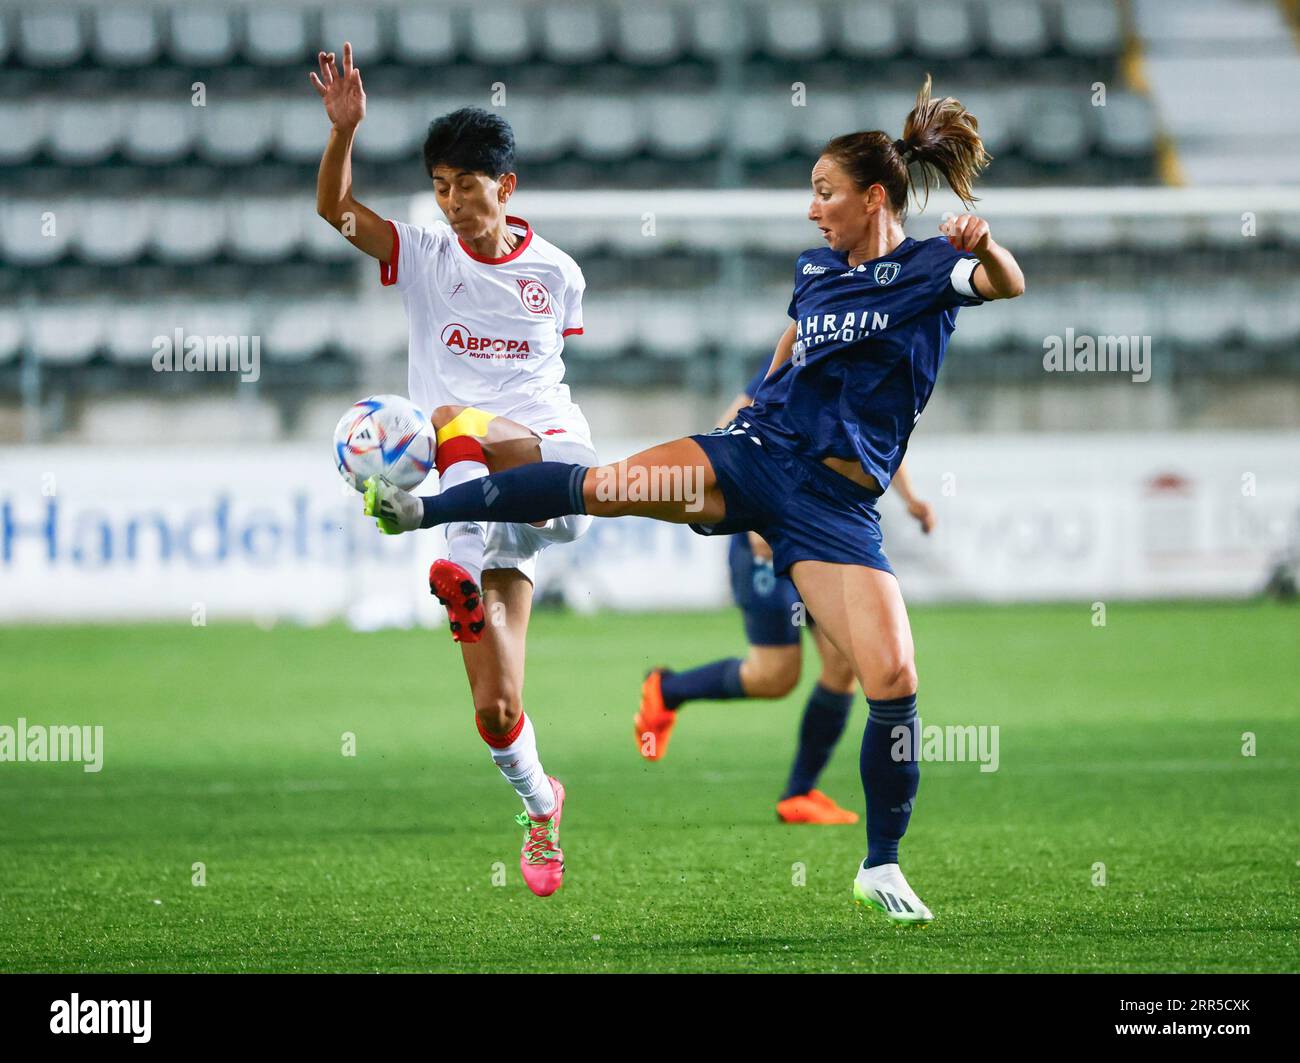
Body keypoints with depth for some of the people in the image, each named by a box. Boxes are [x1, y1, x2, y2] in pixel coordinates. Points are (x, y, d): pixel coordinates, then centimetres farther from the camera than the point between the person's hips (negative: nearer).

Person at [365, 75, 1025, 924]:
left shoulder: (931, 267, -6)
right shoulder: (817, 268, 11)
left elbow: (1008, 286, -28)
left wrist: (984, 245, -48)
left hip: (838, 503, -4)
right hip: (755, 453, 4)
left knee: (894, 679, -13)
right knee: (606, 485, -19)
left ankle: (882, 868, 2)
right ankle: (420, 510, -11)